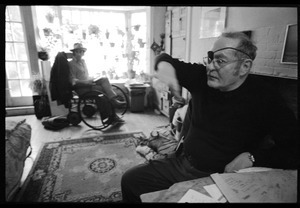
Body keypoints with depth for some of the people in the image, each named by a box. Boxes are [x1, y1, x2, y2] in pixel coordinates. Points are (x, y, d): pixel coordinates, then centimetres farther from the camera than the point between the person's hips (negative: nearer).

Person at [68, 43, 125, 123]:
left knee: (104, 79, -22)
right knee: (102, 89, -27)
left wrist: (91, 79, 3)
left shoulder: (83, 61, 20)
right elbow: (73, 81, -11)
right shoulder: (71, 64, -3)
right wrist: (85, 82, -22)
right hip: (81, 88, -6)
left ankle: (114, 100, -34)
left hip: (87, 83, 6)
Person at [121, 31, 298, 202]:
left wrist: (251, 157, -24)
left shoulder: (265, 99, -13)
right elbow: (166, 58, 6)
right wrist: (165, 64, -18)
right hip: (182, 163, 5)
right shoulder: (202, 77, -1)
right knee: (130, 180, 0)